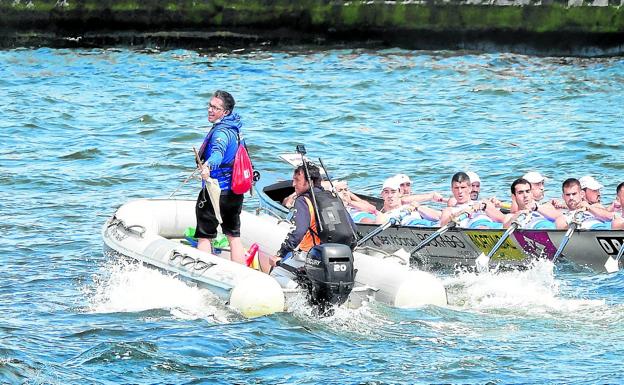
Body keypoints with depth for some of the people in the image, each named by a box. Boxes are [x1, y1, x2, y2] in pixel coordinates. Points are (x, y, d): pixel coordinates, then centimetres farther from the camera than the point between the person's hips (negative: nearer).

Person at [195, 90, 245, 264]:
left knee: (204, 237, 0)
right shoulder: (233, 127, 9)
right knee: (234, 236, 15)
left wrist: (207, 165, -64)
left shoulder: (221, 131, -20)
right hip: (235, 193, 9)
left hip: (214, 193, -9)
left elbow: (219, 151, -44)